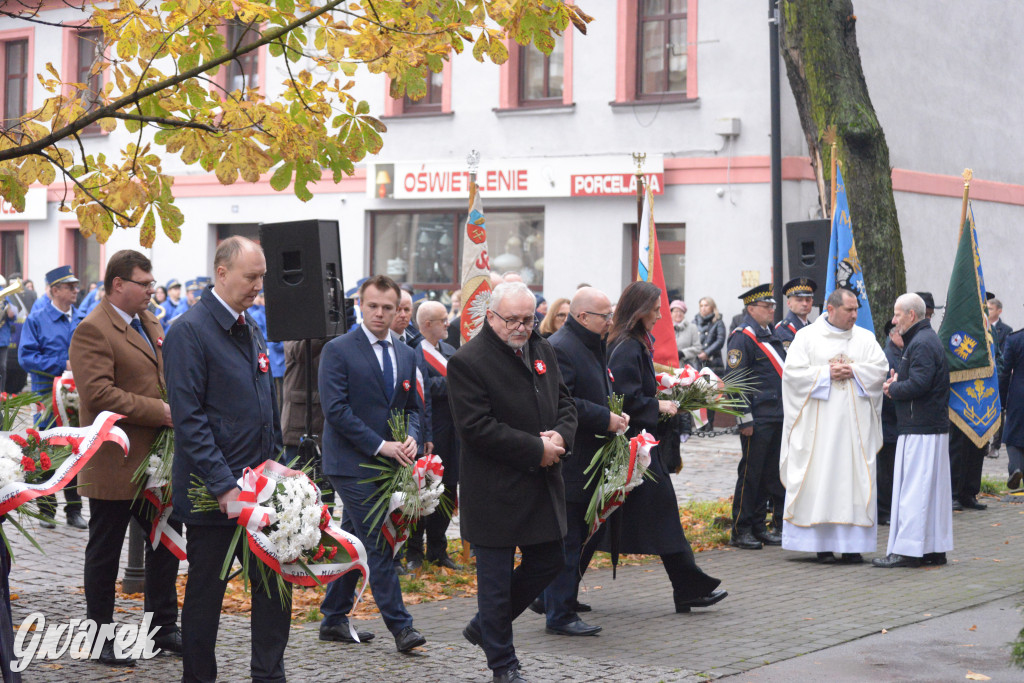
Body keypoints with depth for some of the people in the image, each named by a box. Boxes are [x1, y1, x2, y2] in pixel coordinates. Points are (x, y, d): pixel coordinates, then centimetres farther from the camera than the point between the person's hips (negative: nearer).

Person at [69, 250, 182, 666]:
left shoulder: (150, 322, 13)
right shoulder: (92, 330, -15)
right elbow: (98, 393, -24)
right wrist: (158, 411, -24)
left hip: (155, 460, 9)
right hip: (114, 465, -8)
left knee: (166, 541, 14)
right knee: (104, 553, 5)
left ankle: (164, 629, 26)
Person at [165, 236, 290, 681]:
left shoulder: (251, 329, 13)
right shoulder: (189, 331, -13)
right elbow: (189, 419, -18)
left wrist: (272, 462, 13)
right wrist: (224, 486, -21)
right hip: (211, 493, -7)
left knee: (275, 585, 6)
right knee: (206, 592, 6)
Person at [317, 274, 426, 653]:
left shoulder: (406, 355, 12)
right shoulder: (338, 350, -8)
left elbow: (413, 406, 18)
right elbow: (335, 409, -14)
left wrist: (411, 438, -4)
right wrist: (380, 445, -18)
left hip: (385, 463, 7)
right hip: (351, 462, -7)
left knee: (353, 543, 14)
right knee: (377, 544, -9)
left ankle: (334, 620, 23)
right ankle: (400, 626, -6)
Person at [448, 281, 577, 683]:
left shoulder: (542, 351, 10)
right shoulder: (467, 362, -14)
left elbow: (565, 403, 16)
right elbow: (477, 428, -20)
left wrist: (560, 436, -7)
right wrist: (536, 449, -19)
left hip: (542, 486, 8)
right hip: (495, 494, -7)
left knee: (549, 561, 15)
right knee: (496, 578, 3)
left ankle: (484, 625, 32)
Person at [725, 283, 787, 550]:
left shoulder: (772, 335, 17)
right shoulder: (743, 337, -9)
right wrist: (745, 419, -18)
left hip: (778, 418, 8)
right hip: (757, 420, -8)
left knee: (770, 475, 10)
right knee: (750, 474, -3)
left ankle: (759, 528, 18)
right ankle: (741, 531, 3)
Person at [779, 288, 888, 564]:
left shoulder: (865, 338, 13)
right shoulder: (807, 336, 4)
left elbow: (881, 368, 5)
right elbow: (792, 372, -3)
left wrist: (853, 371, -9)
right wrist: (827, 373, -11)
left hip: (855, 424, 2)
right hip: (819, 424, -2)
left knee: (854, 477, -2)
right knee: (819, 478, -4)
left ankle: (852, 544, 0)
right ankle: (822, 543, 1)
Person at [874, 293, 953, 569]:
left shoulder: (922, 344, -15)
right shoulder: (927, 339, 19)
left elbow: (919, 384, -23)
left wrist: (893, 388, -8)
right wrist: (897, 382, 7)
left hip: (920, 429, -10)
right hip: (934, 425, 10)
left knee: (913, 487, -9)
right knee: (932, 487, 12)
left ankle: (907, 550, -8)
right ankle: (935, 548, 16)